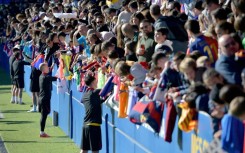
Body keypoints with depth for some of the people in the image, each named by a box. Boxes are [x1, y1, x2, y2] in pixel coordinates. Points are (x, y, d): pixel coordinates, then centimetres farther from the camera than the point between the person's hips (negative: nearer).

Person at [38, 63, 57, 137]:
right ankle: (42, 132, -2)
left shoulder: (41, 76, 10)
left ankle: (42, 132, 18)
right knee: (44, 115, -5)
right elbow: (55, 78, -17)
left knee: (43, 116, 13)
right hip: (45, 99, -9)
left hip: (41, 98, 9)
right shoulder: (46, 77, -16)